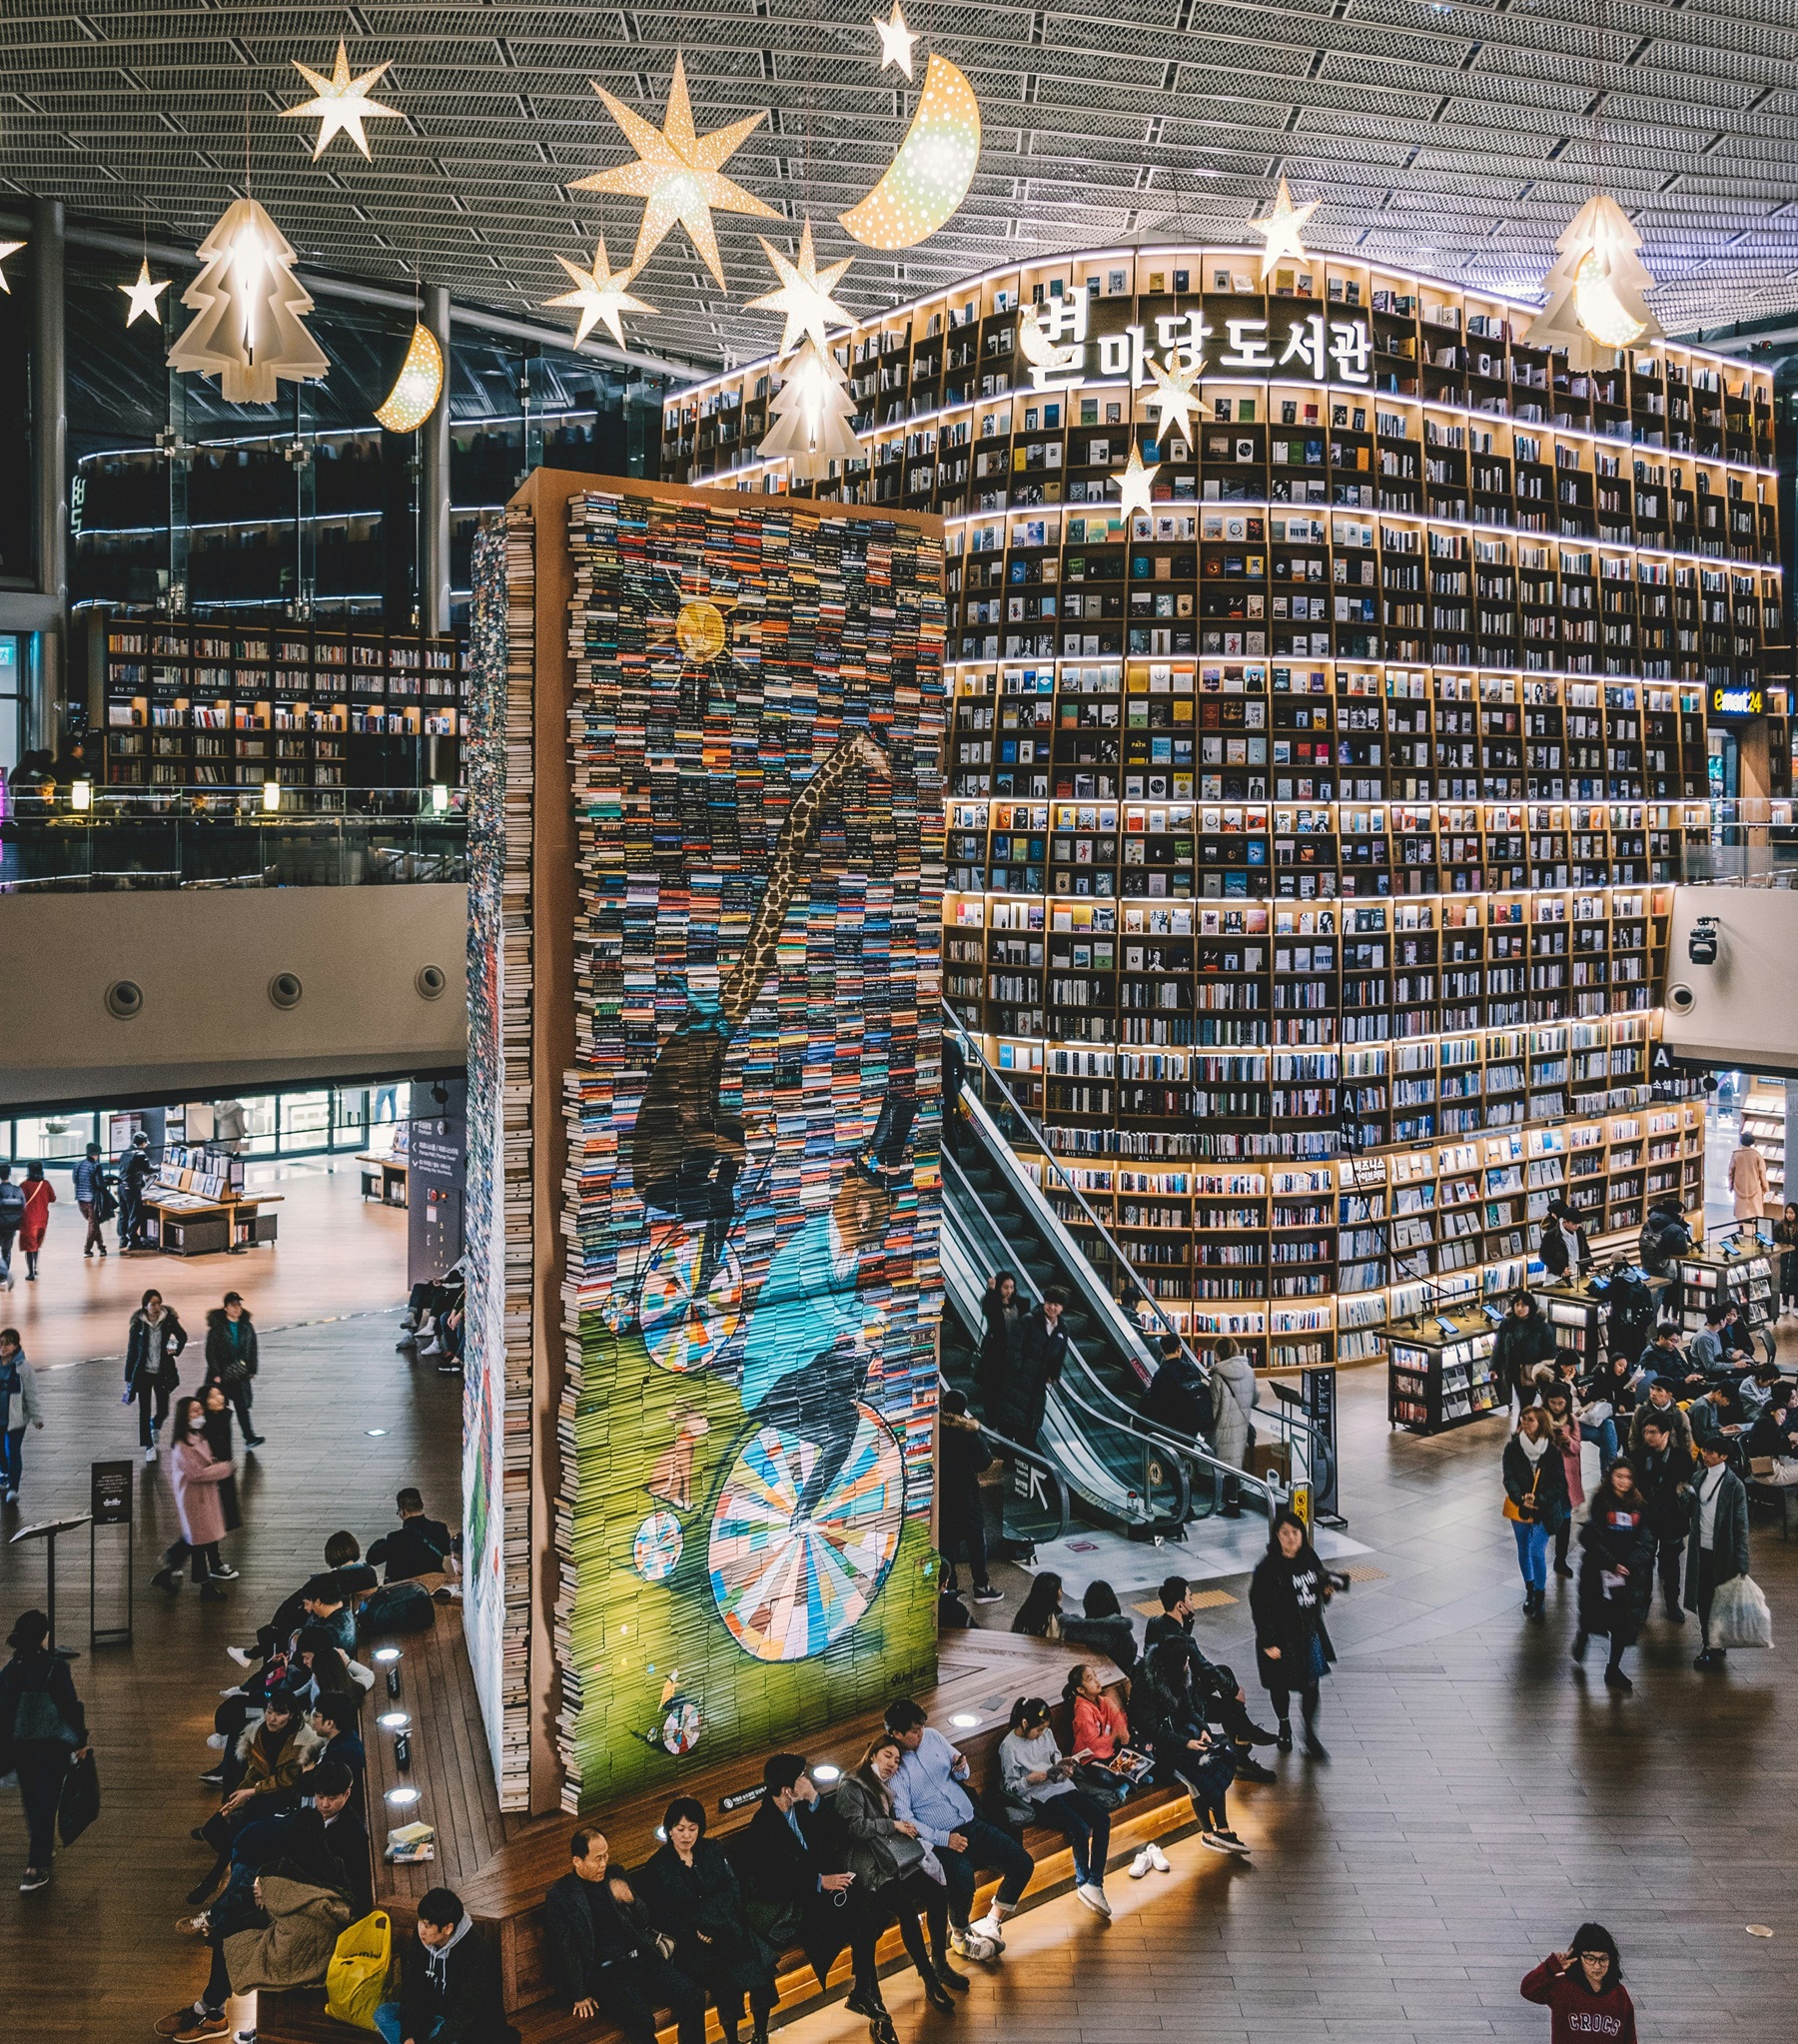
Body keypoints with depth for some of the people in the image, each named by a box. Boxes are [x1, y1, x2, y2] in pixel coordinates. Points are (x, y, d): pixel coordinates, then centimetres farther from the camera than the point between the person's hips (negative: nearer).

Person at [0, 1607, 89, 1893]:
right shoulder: (56, 1667, -17)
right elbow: (70, 1705, -13)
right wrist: (80, 1741, 0)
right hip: (53, 1746, -4)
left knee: (32, 1802, 22)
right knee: (46, 1803, 2)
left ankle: (42, 1848, 42)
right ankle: (35, 1868, -3)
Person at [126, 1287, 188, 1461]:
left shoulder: (168, 1320, -5)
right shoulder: (137, 1324, -7)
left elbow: (183, 1336, 12)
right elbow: (131, 1351, -2)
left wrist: (176, 1350, -9)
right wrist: (128, 1378, -1)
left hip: (163, 1372, 1)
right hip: (143, 1372, -1)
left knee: (163, 1410, 5)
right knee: (144, 1411, -2)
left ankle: (155, 1426, 40)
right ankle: (149, 1447, 10)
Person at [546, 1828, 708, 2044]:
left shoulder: (615, 1875, 12)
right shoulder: (561, 1895, -1)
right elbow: (566, 1951, -1)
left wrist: (630, 1900, -6)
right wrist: (580, 1997, -7)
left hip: (641, 1958, 5)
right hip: (605, 1971, -5)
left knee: (693, 2000, -17)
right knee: (641, 2021, -33)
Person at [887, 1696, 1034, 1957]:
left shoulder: (933, 1737, 6)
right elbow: (904, 1819, -15)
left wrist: (961, 1769, -5)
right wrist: (944, 1838, -21)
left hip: (973, 1823, 7)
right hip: (941, 1839, -7)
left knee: (1023, 1864, -5)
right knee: (963, 1883, -33)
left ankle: (991, 1924, 16)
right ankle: (960, 1934, 1)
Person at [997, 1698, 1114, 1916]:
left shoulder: (1046, 1734, 8)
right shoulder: (1009, 1747, -9)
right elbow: (1010, 1787, -5)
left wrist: (1063, 1768, -1)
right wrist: (1030, 1780, -23)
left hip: (1062, 1787, 7)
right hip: (1040, 1798, -7)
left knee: (1103, 1819, -14)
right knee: (1080, 1828, -27)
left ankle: (1095, 1883, -12)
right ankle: (1083, 1883, -3)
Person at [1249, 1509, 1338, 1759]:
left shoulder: (1309, 1558, -3)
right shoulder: (1268, 1568, -20)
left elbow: (1321, 1578, 17)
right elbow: (1260, 1607, -18)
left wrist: (1326, 1590, -7)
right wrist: (1269, 1643, -18)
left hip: (1310, 1632, 4)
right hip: (1281, 1638, -4)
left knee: (1311, 1685, 8)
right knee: (1281, 1685, 14)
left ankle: (1310, 1735, 24)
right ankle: (1284, 1728, 39)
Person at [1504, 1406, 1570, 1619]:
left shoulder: (1552, 1451, -11)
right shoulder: (1513, 1447, -8)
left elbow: (1559, 1483, -10)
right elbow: (1509, 1479, -12)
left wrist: (1539, 1500, -24)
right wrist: (1521, 1498, -30)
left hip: (1544, 1510, -2)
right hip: (1519, 1508, 3)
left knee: (1537, 1552, -9)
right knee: (1524, 1550, 16)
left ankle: (1540, 1595, 9)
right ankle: (1529, 1590, 36)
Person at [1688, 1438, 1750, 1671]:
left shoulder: (1734, 1485, -11)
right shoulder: (1698, 1478, 5)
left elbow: (1741, 1525, -10)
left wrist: (1740, 1562, -11)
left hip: (1722, 1552, -5)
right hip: (1700, 1548, 5)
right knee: (1702, 1597, 9)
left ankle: (1715, 1646, 12)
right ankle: (1708, 1641, 23)